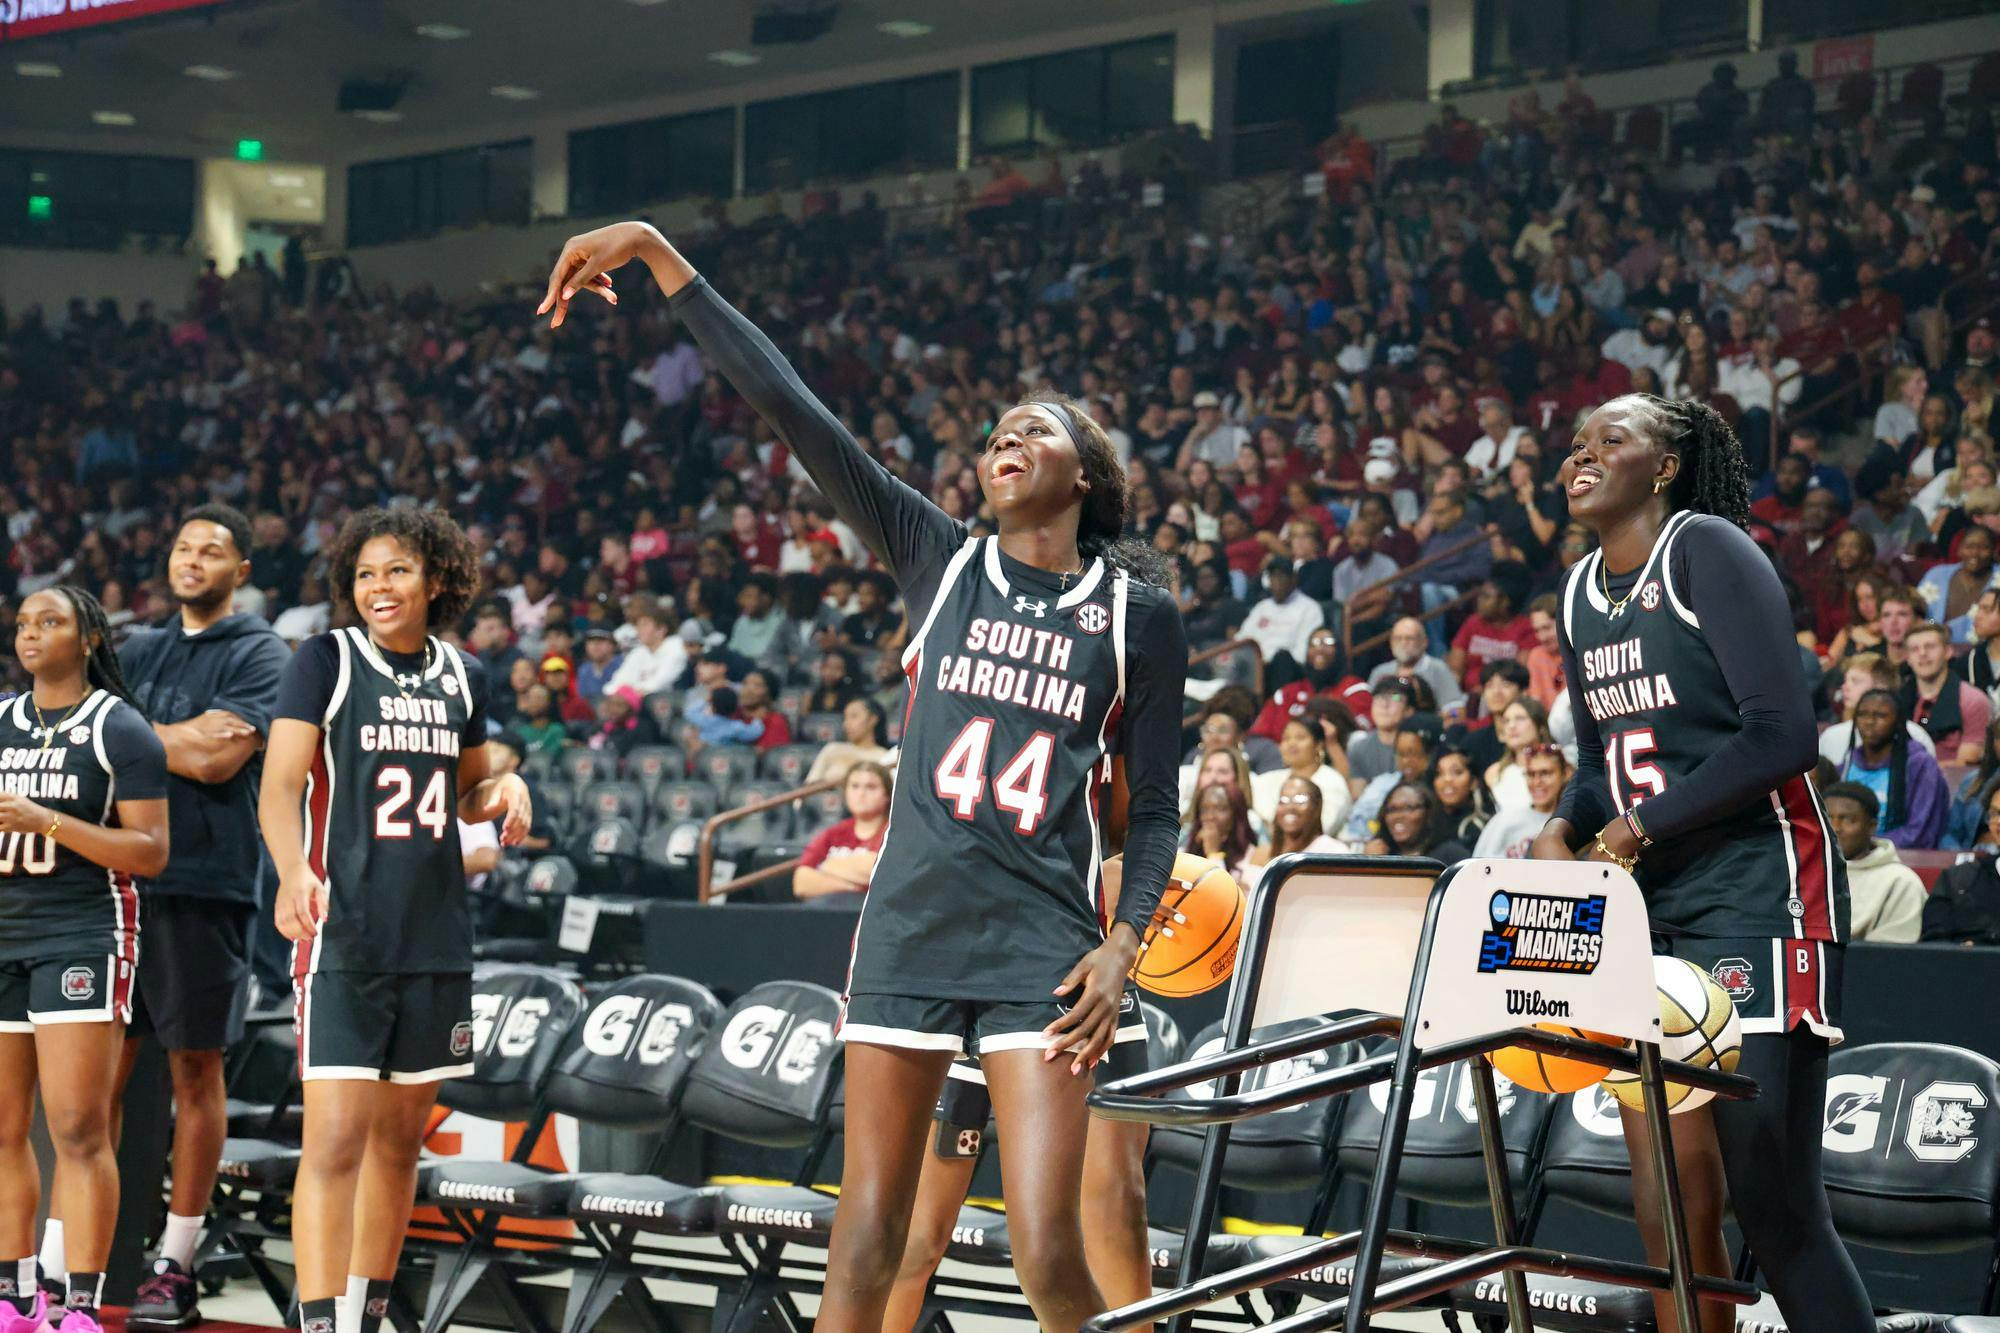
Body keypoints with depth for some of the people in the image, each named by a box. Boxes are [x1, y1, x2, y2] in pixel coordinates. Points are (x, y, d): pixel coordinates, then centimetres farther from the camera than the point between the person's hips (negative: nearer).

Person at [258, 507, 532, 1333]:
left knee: (402, 1136, 12)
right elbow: (279, 786, -14)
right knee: (337, 1135, -14)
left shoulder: (461, 677, 10)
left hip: (436, 939, 6)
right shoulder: (324, 661, -5)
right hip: (344, 938, -6)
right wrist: (293, 872, -33)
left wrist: (504, 789, -1)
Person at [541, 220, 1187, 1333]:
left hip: (1042, 945, -2)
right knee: (867, 1239, 3)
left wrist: (1124, 945, -7)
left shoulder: (1139, 613, 5)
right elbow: (792, 408, 2)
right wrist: (659, 256, -2)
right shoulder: (941, 560, 8)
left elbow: (1155, 808, 9)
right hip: (910, 931, 2)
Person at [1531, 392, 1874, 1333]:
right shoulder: (1581, 594, 15)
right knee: (1670, 1202, 4)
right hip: (1647, 904, 8)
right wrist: (1563, 830, 1)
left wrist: (1643, 826, -17)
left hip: (1754, 892, -8)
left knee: (1772, 1198, -13)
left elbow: (1780, 733, -18)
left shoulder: (1708, 551, -9)